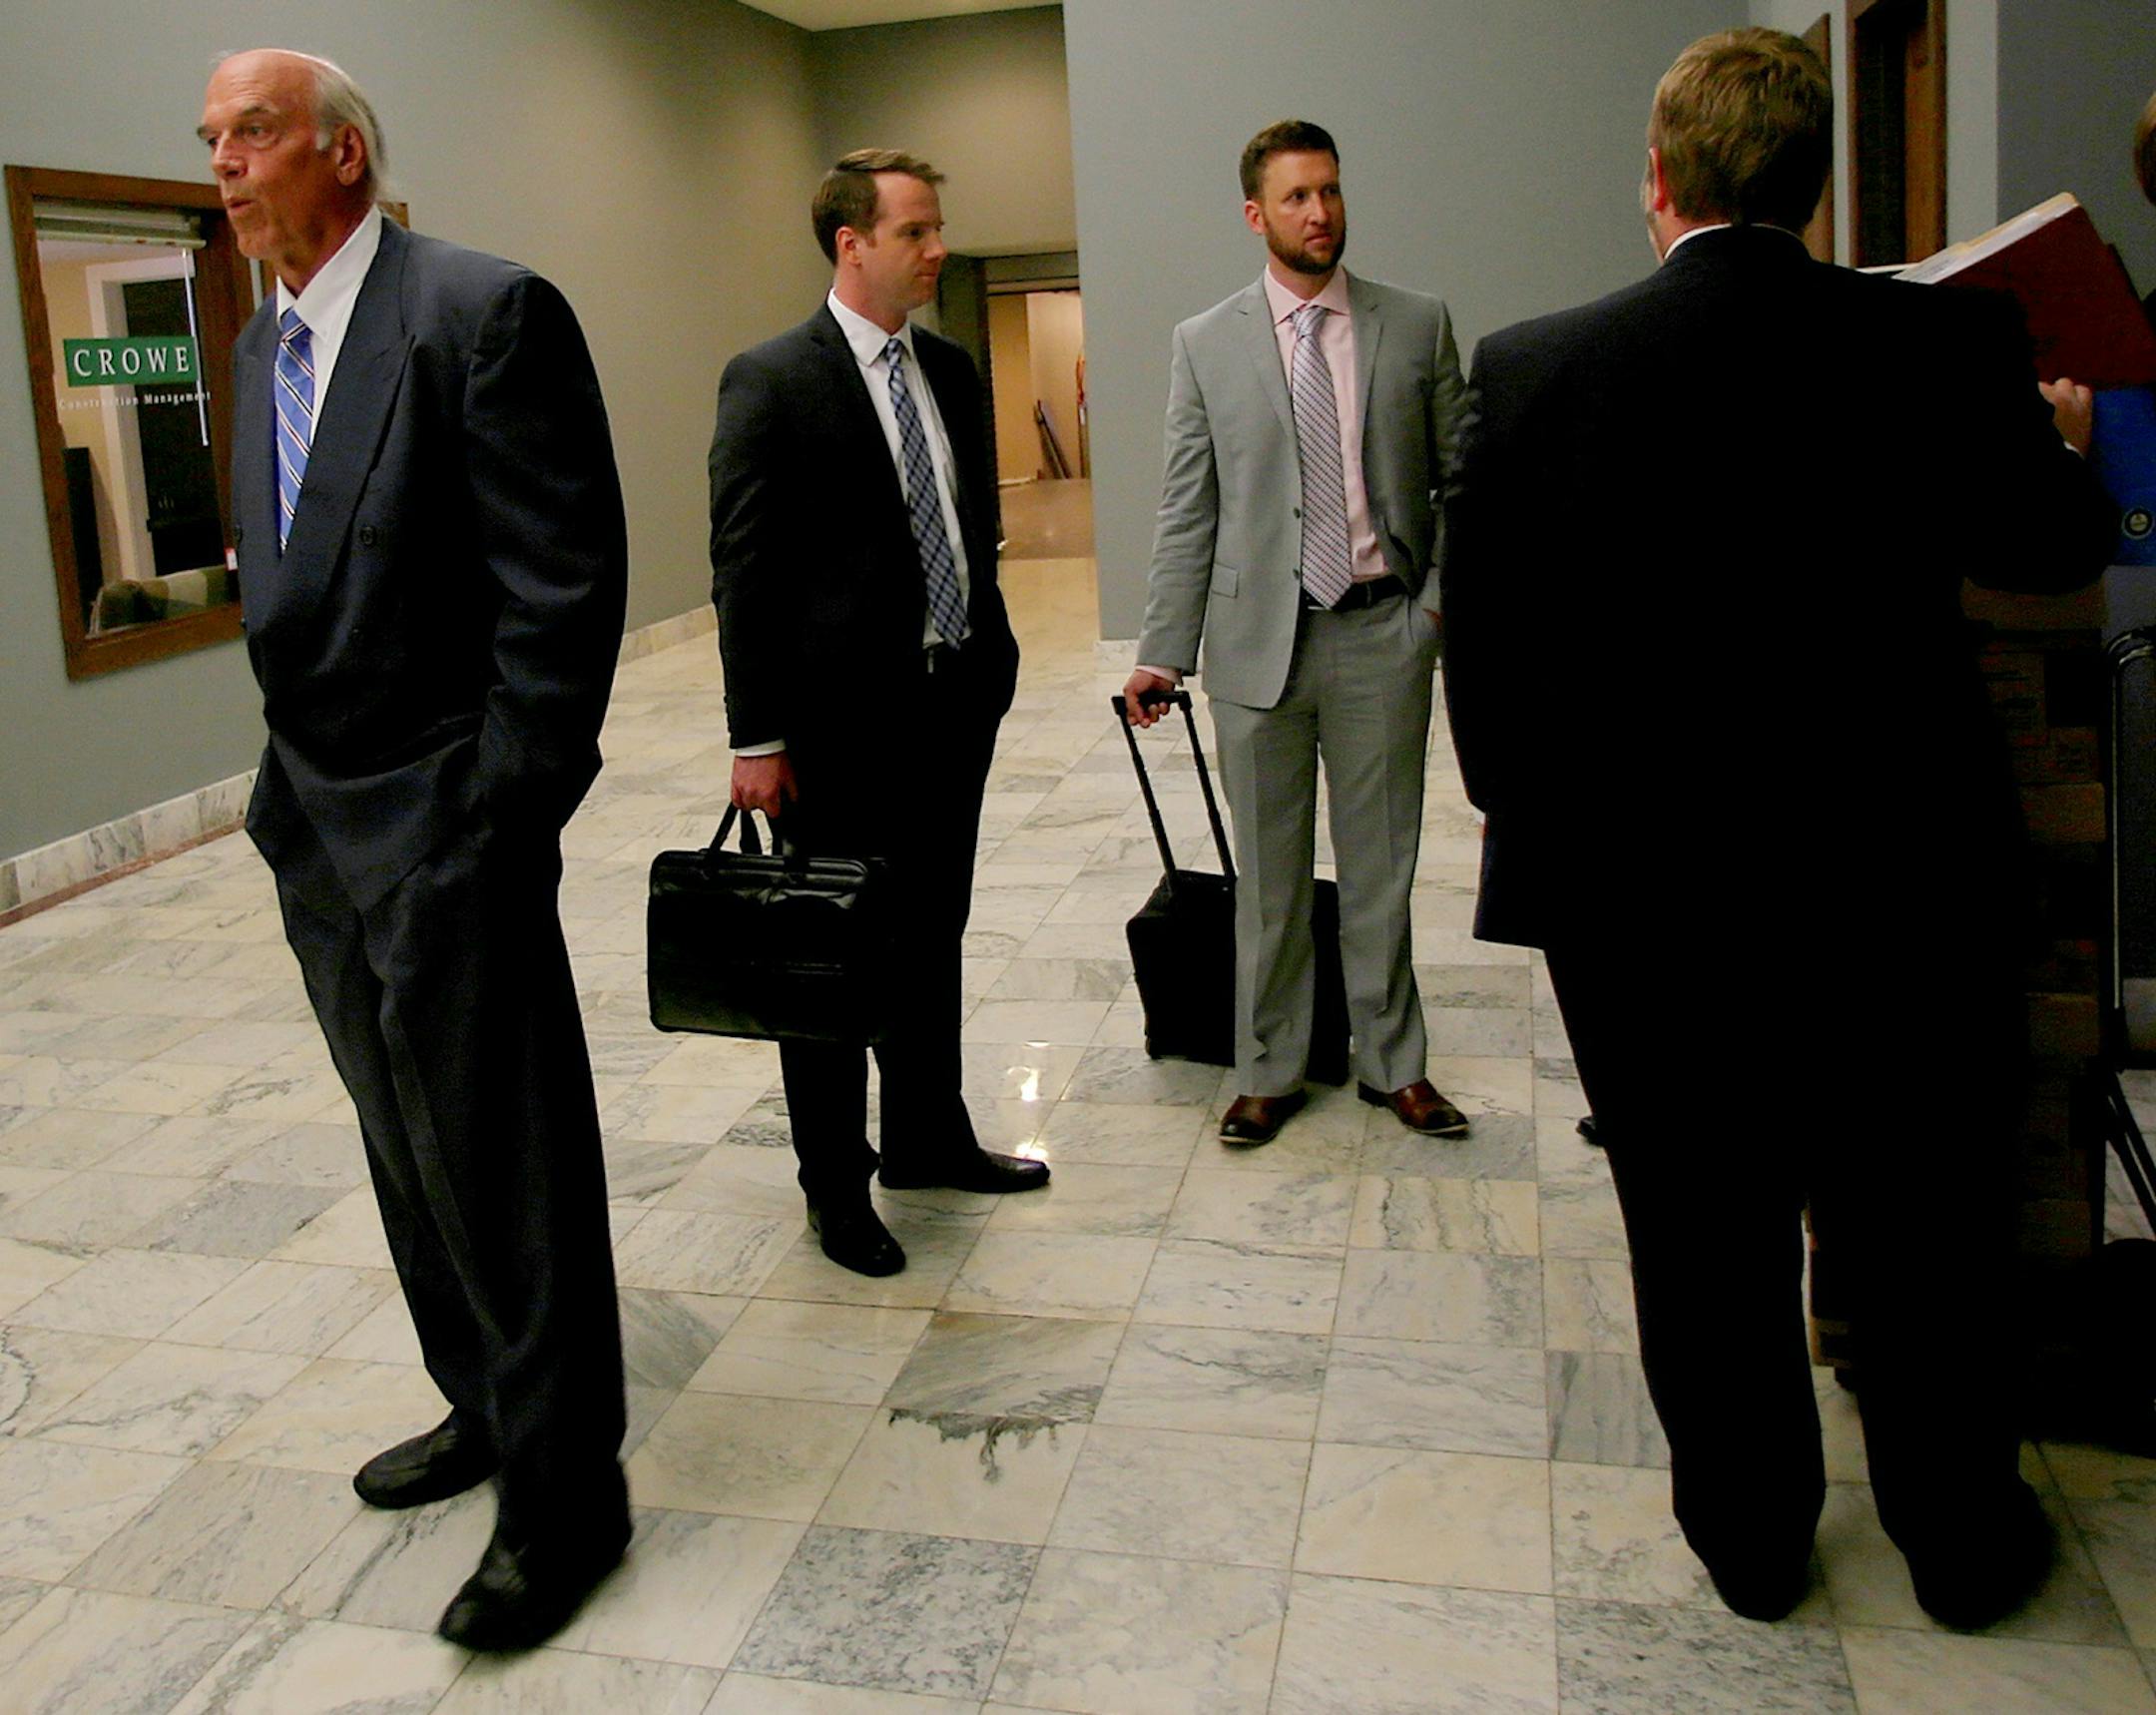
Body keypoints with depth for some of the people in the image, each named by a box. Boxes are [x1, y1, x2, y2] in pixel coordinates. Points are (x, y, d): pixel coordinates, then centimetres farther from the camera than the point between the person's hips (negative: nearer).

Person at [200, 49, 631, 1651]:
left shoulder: (484, 311, -13)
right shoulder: (263, 348, 14)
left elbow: (566, 582, -17)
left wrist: (510, 808, -19)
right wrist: (289, 786, 13)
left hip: (443, 821, -9)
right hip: (319, 826, 9)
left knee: (496, 1156, -1)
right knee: (408, 1144, 19)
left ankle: (563, 1494, 15)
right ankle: (486, 1406, 38)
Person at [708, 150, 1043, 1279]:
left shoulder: (951, 372, 11)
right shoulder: (770, 381, -10)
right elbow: (743, 569, -12)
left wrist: (989, 658, 11)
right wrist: (756, 738, -14)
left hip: (955, 703, 7)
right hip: (843, 720, -6)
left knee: (933, 936, 18)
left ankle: (928, 1138, 36)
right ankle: (835, 1185, 20)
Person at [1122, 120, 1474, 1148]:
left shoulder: (1417, 326, 5)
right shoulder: (1206, 343, 3)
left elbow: (1462, 478, 8)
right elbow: (1187, 510, 2)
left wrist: (1447, 600, -5)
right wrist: (1161, 651, -2)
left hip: (1383, 635, 0)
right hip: (1259, 638, 0)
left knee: (1380, 867, 10)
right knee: (1268, 873, 9)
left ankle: (1392, 1063, 26)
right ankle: (1268, 1074, 23)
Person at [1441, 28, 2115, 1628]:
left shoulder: (1527, 368, -9)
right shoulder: (1948, 342, -8)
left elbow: (1479, 635, -3)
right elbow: (2049, 553, 10)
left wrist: (1519, 809, 13)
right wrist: (2062, 442, 31)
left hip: (1639, 896, 0)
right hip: (1904, 880, 1)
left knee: (1707, 1245, 15)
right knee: (1926, 1235, 19)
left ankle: (1750, 1531, 33)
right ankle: (1963, 1538, 37)